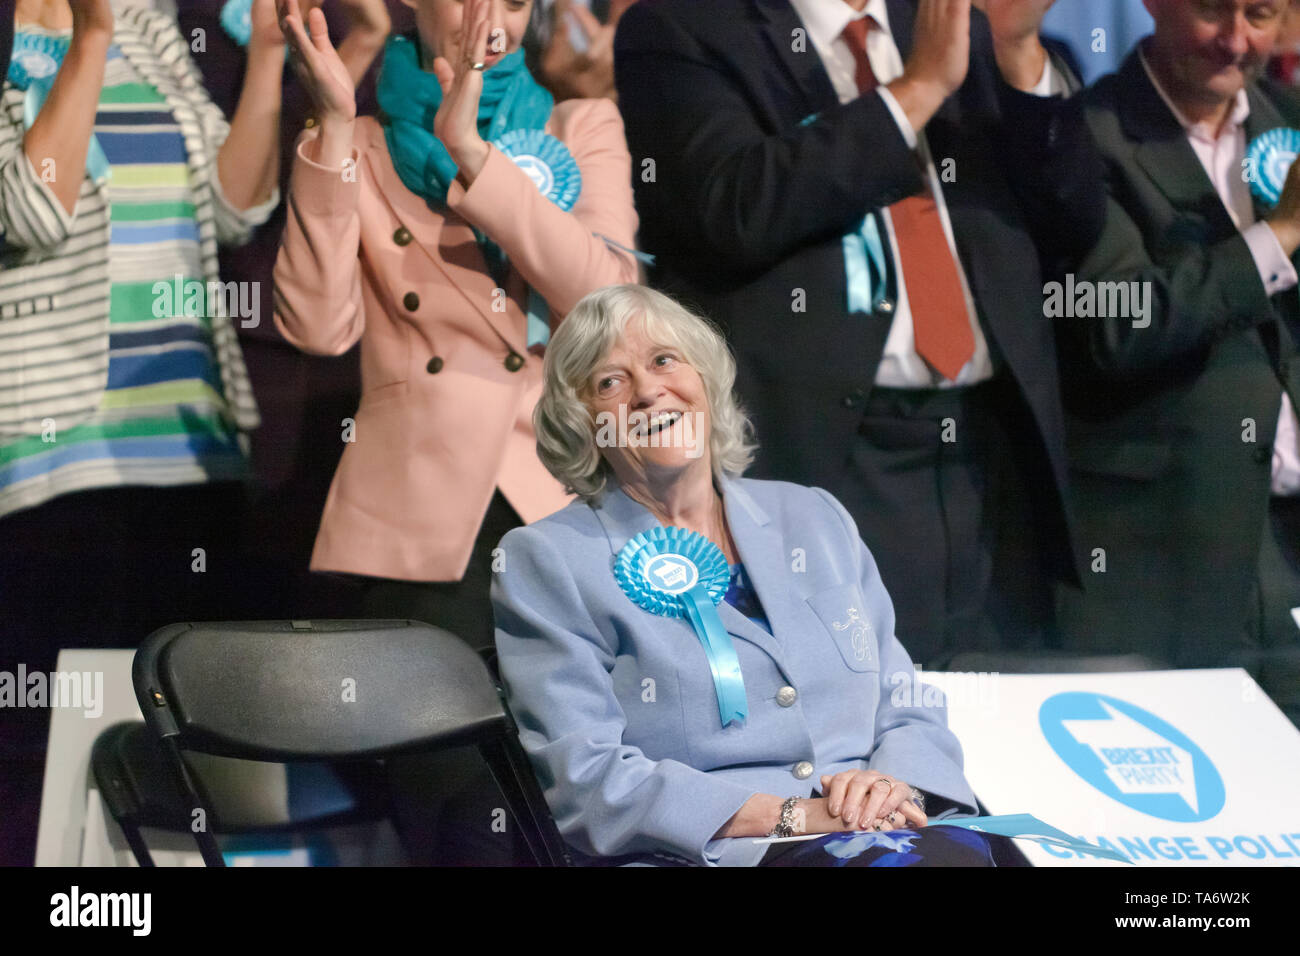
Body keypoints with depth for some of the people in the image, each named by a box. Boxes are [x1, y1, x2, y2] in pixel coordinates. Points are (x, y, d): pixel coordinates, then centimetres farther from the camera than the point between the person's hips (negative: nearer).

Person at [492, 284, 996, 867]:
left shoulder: (816, 520, 21)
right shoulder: (543, 562, 6)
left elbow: (911, 713, 21)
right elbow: (586, 782, -5)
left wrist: (893, 785, -5)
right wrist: (791, 814, -13)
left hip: (880, 837, 5)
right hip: (703, 859, -5)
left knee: (960, 854, -32)